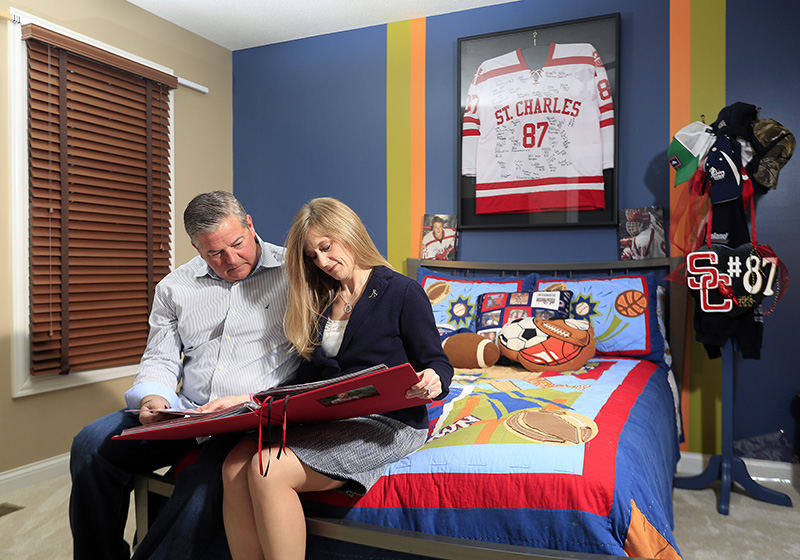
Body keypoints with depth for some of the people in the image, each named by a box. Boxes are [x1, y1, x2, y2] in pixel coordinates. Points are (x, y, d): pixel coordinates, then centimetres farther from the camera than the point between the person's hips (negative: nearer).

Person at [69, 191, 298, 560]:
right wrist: (154, 398, -7)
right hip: (185, 411, 5)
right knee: (92, 445, -11)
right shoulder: (174, 288, 13)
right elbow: (160, 359, 17)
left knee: (204, 480, -33)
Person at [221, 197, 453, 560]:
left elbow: (436, 364, -2)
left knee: (269, 469, -25)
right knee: (236, 464, -19)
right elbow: (309, 376, 17)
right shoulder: (320, 301, 17)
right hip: (327, 420, 6)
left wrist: (433, 383, -26)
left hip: (388, 421, -6)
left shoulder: (402, 292, -2)